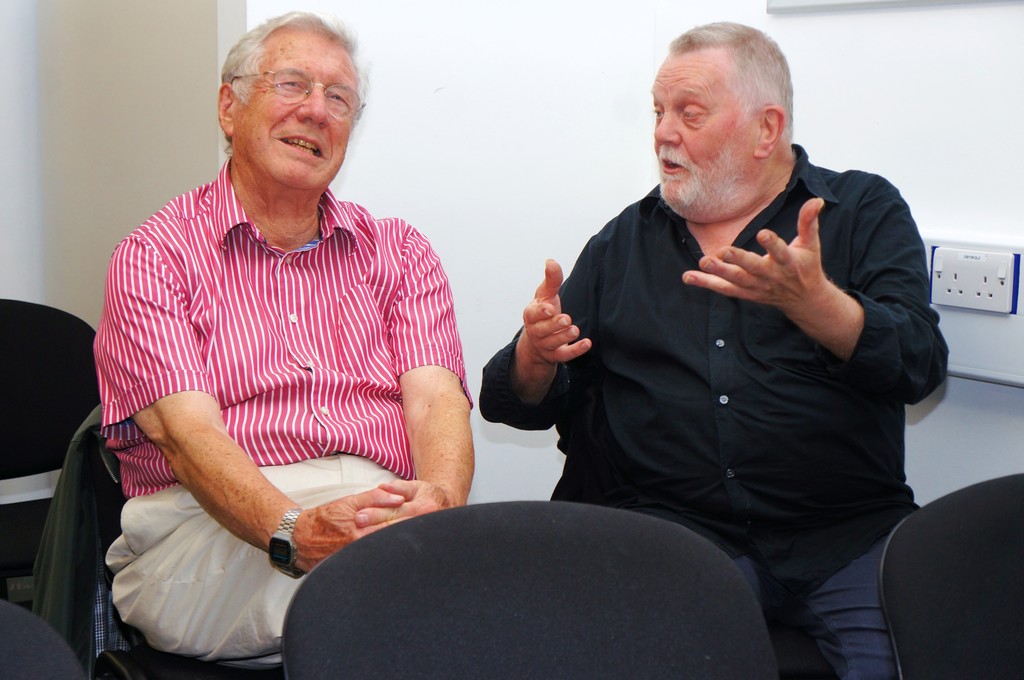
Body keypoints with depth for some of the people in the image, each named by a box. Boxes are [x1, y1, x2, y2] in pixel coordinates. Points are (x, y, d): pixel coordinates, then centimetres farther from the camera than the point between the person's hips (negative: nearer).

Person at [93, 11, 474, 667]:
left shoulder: (400, 252, 18)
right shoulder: (153, 258, 6)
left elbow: (435, 398, 2)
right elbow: (186, 429, -9)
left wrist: (440, 498, -24)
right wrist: (296, 532, -30)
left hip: (388, 506, 4)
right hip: (209, 532, -3)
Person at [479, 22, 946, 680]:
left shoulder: (865, 211, 10)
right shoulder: (623, 243, 18)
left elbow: (919, 364, -6)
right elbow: (522, 402, 16)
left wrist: (811, 300, -24)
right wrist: (535, 356, -8)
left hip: (850, 533, 0)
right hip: (668, 523, 1)